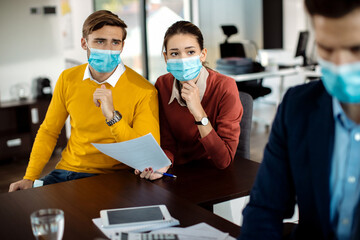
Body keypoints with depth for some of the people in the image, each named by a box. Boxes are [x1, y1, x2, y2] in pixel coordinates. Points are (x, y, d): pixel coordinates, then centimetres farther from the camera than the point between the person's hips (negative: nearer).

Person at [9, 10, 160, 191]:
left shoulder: (144, 91, -13)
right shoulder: (68, 79, 3)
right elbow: (49, 131, 14)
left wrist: (112, 115, -29)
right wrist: (30, 178, 5)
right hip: (65, 171, 5)